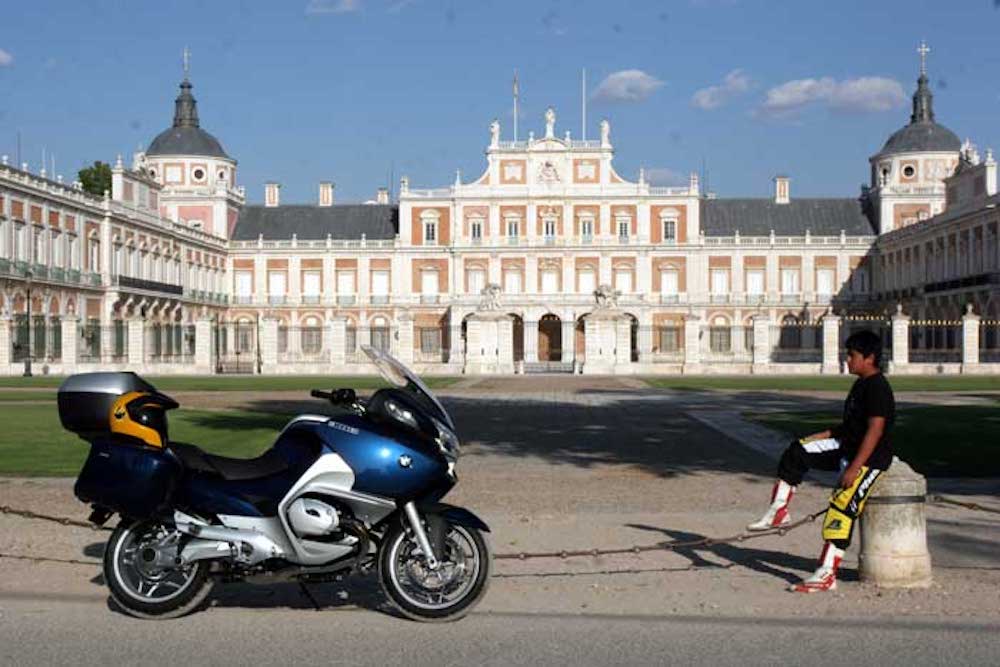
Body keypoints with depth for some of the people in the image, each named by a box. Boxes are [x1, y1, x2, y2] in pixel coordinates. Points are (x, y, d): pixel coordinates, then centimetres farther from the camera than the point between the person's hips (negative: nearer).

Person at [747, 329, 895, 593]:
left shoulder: (877, 388, -18)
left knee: (841, 506, -15)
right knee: (797, 451, 1)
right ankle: (779, 510, 3)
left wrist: (854, 468, -28)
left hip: (871, 457, -10)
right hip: (846, 448, 10)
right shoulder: (860, 385, 13)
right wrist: (822, 436, 12)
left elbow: (875, 430, -24)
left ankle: (827, 575, -13)